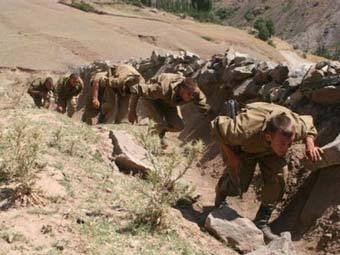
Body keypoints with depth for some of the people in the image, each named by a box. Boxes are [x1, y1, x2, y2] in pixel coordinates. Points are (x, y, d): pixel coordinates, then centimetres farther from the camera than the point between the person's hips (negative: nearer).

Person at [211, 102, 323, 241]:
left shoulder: (298, 127, -35)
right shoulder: (245, 130, -48)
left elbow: (309, 126, -8)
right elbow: (218, 125, -30)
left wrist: (310, 144, -27)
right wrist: (231, 155, -29)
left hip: (269, 150, 3)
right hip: (242, 147, -3)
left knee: (279, 175, -19)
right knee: (237, 187, -9)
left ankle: (262, 221, -1)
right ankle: (221, 190, 31)